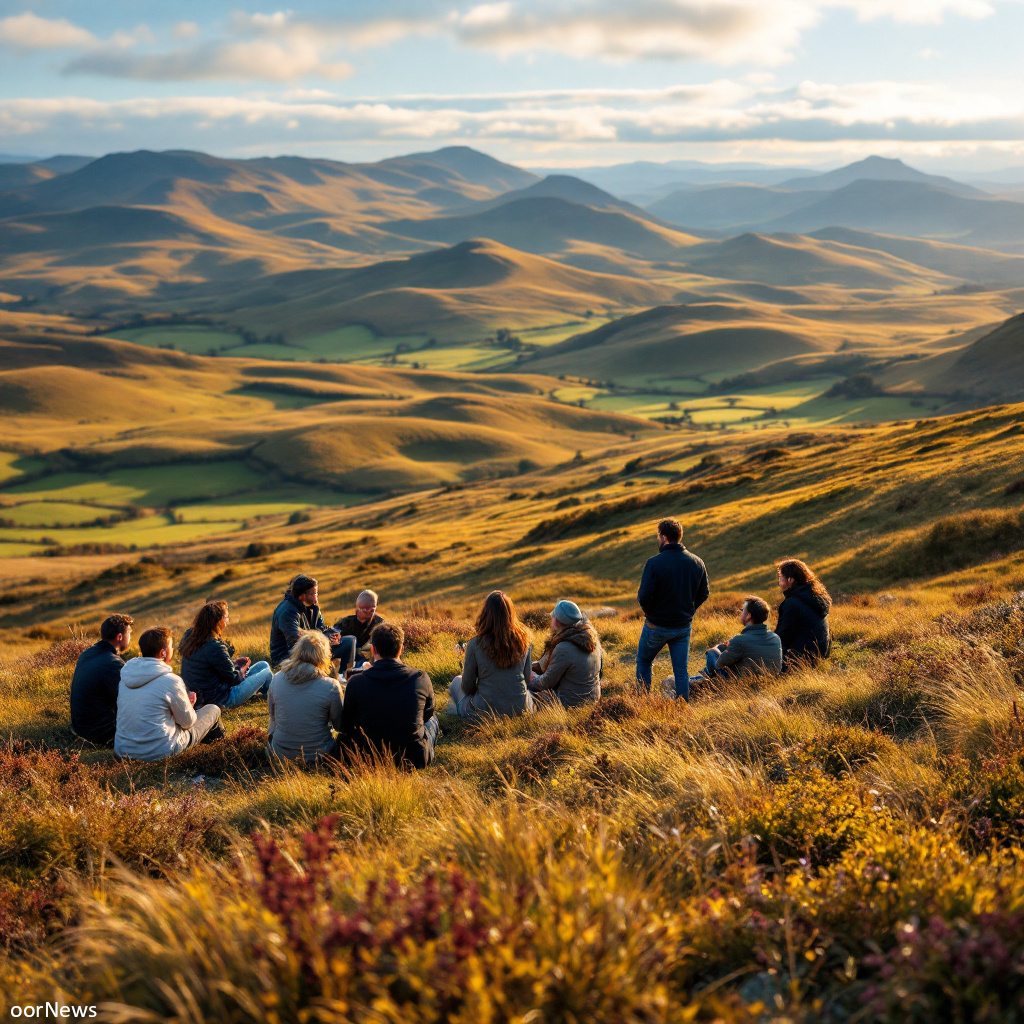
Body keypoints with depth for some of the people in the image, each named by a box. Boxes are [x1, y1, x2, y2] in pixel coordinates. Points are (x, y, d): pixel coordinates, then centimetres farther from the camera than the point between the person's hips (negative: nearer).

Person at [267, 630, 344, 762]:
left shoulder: (277, 679, -8)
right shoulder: (331, 687, -18)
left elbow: (272, 714, 9)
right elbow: (340, 726, -5)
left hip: (281, 752, 3)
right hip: (317, 755, -3)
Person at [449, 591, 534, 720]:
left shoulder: (475, 645, -14)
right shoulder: (524, 642, -6)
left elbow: (467, 687, -4)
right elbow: (528, 680, 5)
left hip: (485, 712, -2)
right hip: (521, 710, 2)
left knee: (457, 681, 27)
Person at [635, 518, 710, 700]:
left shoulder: (654, 563, -19)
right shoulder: (697, 562, -2)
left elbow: (644, 596, -21)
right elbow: (704, 593, 5)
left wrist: (649, 611, -2)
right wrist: (687, 610, 12)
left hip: (657, 625, -4)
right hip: (684, 626, 4)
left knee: (643, 662, 17)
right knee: (682, 670, 10)